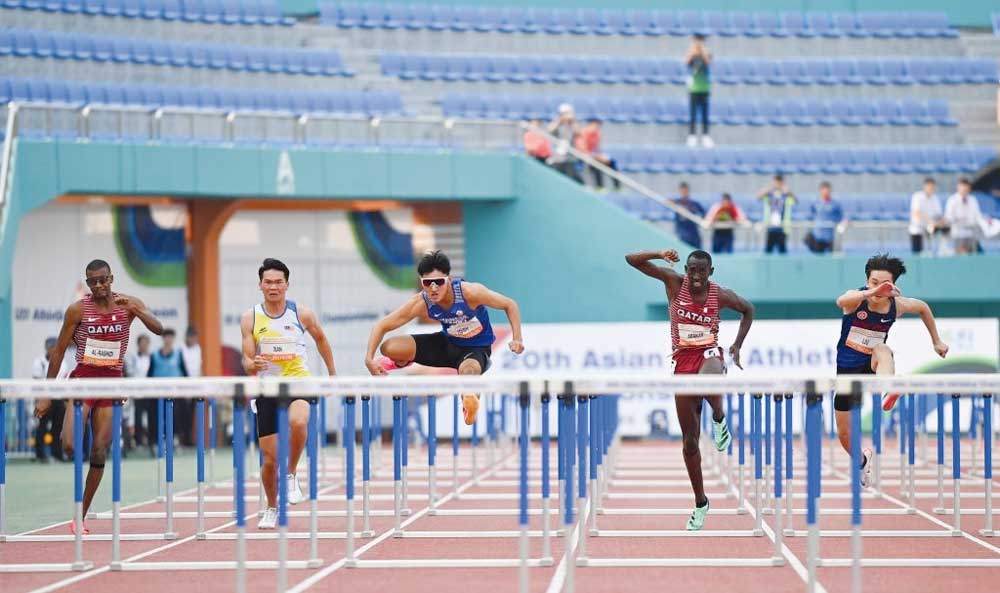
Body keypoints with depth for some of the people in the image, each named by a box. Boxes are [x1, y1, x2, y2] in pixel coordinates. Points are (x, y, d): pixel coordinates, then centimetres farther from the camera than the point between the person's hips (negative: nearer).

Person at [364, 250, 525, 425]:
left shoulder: (469, 292, -30)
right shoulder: (420, 304, -22)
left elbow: (510, 305, -18)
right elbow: (382, 326, -15)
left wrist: (516, 340, -30)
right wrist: (369, 360, -28)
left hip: (476, 350, -4)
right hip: (447, 344, 4)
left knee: (468, 370, -43)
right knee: (388, 348, -13)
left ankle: (469, 399, -7)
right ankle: (403, 361, 26)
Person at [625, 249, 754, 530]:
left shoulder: (721, 295, -4)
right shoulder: (675, 283, -4)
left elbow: (748, 310, 16)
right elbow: (631, 259, -9)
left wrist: (737, 344, 8)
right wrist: (659, 254, -25)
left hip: (709, 353, -2)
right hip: (682, 360, 2)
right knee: (689, 440, 3)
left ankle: (719, 418, -8)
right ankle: (700, 502, 16)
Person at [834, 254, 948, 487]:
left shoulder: (897, 305, -10)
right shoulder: (856, 299, -19)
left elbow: (923, 307, 14)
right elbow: (841, 301, -46)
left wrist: (936, 341, 18)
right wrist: (871, 292, -60)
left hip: (872, 367, 0)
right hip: (847, 370, 0)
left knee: (883, 350, -37)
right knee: (844, 435, 6)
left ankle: (888, 394, -66)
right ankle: (862, 461, 41)